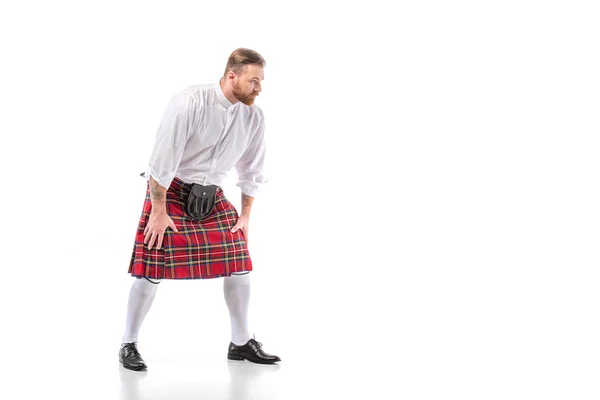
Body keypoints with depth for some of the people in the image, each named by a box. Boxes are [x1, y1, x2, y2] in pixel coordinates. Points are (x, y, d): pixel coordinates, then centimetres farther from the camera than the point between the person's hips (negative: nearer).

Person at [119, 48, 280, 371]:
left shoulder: (254, 116, -7)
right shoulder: (190, 103, -24)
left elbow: (251, 169, 6)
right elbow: (162, 159, -22)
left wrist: (246, 215, 6)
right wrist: (159, 211, -19)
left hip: (211, 194, 6)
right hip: (170, 190, -5)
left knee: (239, 263, 3)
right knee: (152, 268, -6)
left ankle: (241, 343, 18)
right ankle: (128, 345, 11)